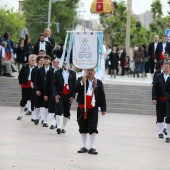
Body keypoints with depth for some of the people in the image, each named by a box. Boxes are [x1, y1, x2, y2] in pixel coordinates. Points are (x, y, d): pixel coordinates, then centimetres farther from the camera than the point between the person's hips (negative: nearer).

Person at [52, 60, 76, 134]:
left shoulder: (73, 73, 7)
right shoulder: (57, 73, 3)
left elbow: (75, 85, 6)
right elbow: (54, 84, 1)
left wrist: (73, 96, -2)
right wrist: (56, 94, -10)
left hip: (69, 96, 2)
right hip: (59, 95, -2)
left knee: (66, 113, 5)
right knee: (59, 111, -14)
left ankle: (63, 127, 15)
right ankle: (58, 127, -20)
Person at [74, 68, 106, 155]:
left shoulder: (99, 83, 5)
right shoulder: (80, 80, 4)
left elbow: (102, 96, 5)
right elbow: (74, 89, -11)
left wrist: (103, 109, 1)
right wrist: (81, 82, -23)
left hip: (93, 109, -1)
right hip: (82, 108, 1)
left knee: (93, 128, -8)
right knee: (83, 128, 9)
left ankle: (91, 148, -2)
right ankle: (84, 147, 19)